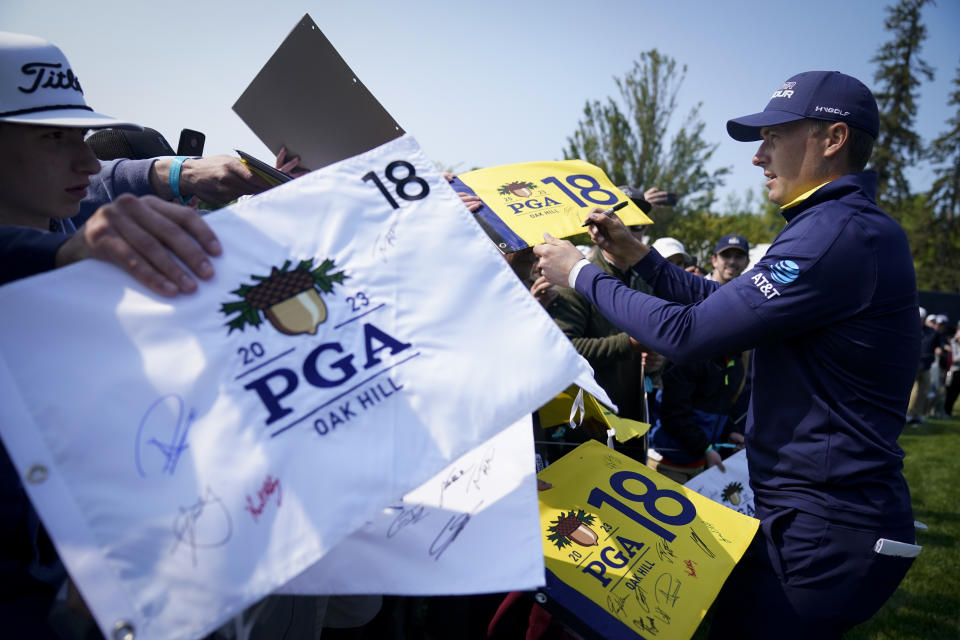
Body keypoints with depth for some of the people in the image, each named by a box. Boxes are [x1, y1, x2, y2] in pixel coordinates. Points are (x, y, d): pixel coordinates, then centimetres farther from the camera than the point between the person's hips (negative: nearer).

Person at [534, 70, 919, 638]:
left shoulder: (839, 234, -22)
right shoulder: (841, 225, 14)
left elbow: (688, 334, -23)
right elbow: (726, 304, 18)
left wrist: (582, 274, -11)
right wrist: (638, 255, 9)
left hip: (829, 534, -10)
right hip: (808, 513, 10)